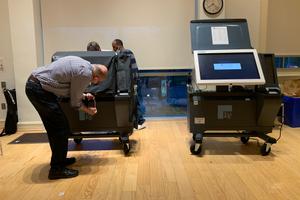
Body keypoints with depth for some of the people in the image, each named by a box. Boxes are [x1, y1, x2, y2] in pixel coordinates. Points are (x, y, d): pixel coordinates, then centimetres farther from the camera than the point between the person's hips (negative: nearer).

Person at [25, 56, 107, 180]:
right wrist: (89, 111, 10)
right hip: (39, 89, -10)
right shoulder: (85, 74, -16)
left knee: (54, 127, 18)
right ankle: (57, 169, 4)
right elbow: (75, 103, -6)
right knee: (61, 128, -4)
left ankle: (59, 159, 31)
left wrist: (83, 95, 27)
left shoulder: (83, 64, 11)